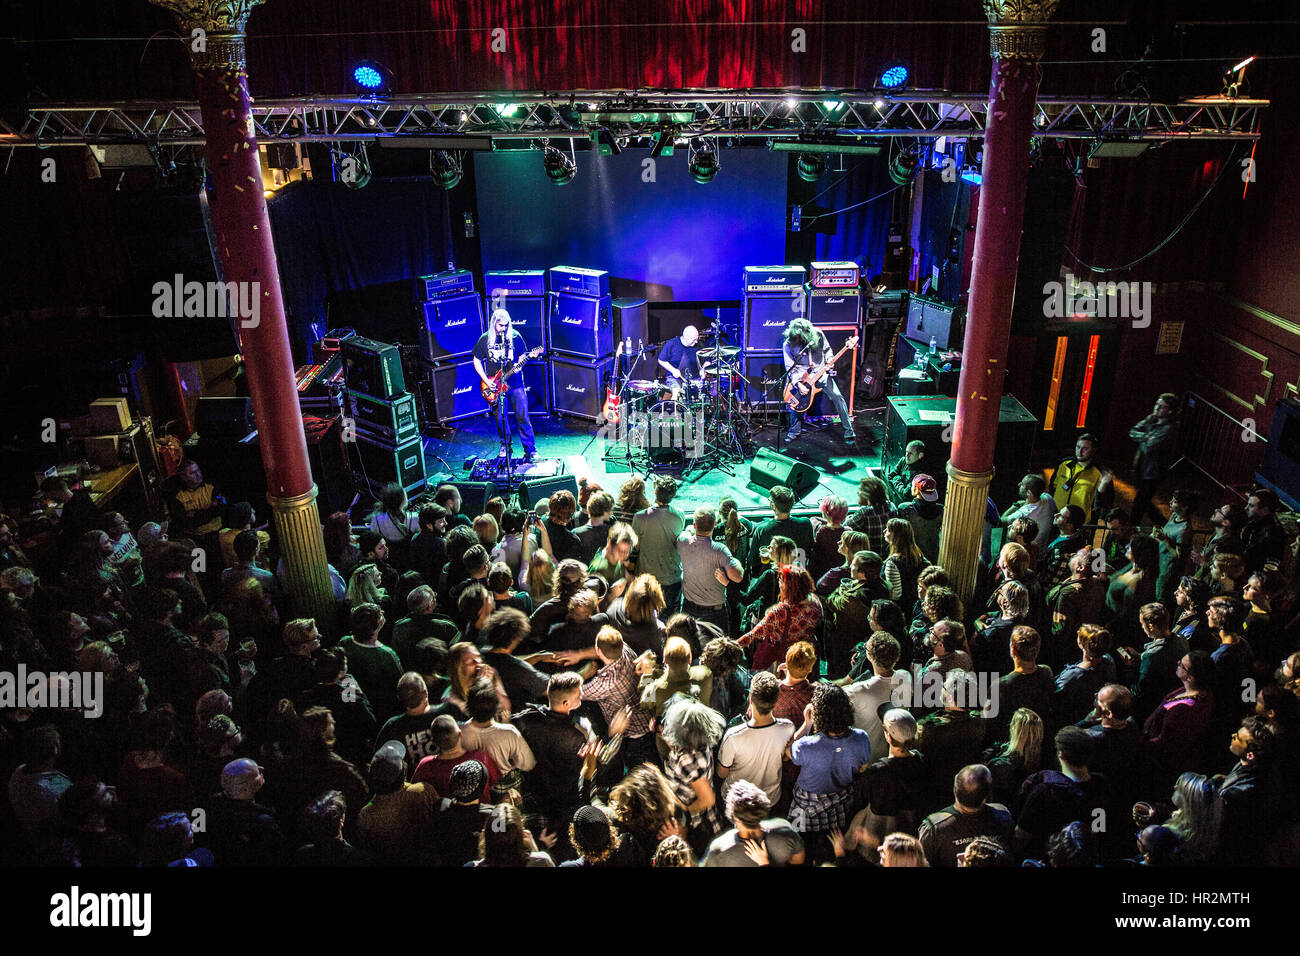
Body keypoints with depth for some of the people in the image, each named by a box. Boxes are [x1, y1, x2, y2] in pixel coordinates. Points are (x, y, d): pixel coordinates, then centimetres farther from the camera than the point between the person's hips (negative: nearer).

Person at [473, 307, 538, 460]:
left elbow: (522, 355, 8)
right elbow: (477, 361, 6)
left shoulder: (515, 336, -1)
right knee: (501, 418, 8)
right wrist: (486, 381, -3)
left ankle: (530, 450, 5)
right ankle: (505, 445, 28)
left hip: (516, 383, -1)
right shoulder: (485, 339, -1)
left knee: (522, 417, -2)